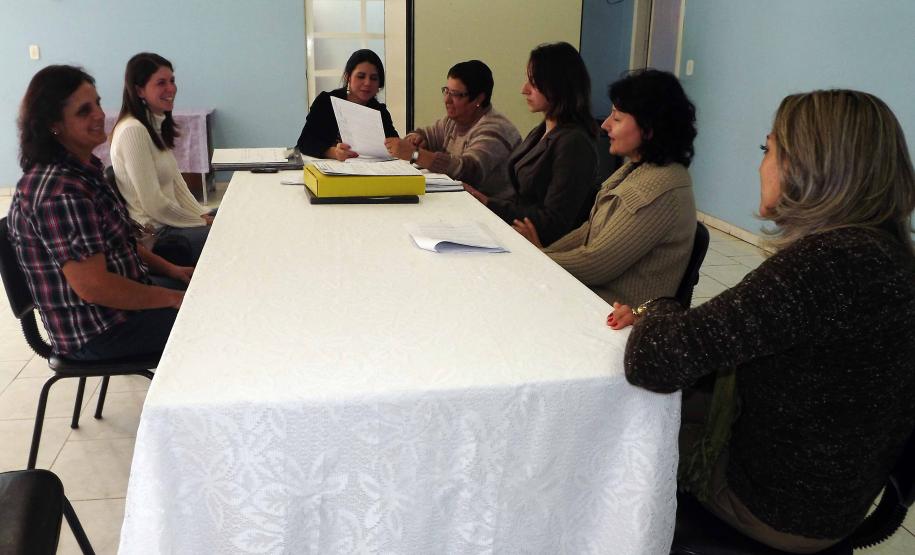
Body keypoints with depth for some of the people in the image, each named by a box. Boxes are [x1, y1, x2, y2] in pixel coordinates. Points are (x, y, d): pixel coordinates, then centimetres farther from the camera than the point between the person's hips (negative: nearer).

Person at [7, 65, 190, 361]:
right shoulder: (61, 192, -26)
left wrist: (170, 270, 7)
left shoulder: (83, 169, 6)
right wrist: (173, 299, -19)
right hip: (96, 333, -9)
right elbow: (93, 286, -28)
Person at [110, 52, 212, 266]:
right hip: (152, 234, -9)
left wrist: (203, 215, 1)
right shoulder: (133, 131, -18)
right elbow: (154, 203, -21)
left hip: (168, 221, 9)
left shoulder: (158, 125, 11)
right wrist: (200, 222, -11)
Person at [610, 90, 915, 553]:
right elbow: (741, 334, 6)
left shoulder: (831, 261, -34)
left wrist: (657, 313, -15)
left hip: (783, 509, -7)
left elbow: (654, 360, -38)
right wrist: (660, 319, -7)